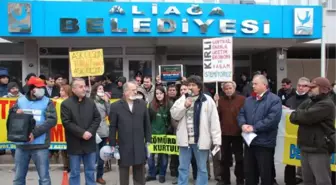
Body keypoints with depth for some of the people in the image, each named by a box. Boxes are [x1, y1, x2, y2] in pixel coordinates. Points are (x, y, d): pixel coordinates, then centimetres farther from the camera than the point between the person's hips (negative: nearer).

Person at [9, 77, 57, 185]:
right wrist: (16, 112, -10)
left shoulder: (47, 102, -1)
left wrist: (35, 133, -20)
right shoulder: (20, 100, 8)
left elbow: (52, 120, -11)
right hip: (21, 144, 3)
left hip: (40, 145, -3)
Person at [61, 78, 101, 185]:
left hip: (90, 143, 4)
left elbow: (97, 118, 5)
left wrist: (90, 131, -11)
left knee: (90, 171, 13)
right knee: (75, 172, 8)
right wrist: (82, 133, -19)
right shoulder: (66, 104, -7)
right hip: (75, 144, -3)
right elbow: (67, 123, -14)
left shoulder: (91, 102, 6)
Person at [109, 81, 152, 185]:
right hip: (123, 146, -2)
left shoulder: (142, 104, 5)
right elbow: (113, 127, -2)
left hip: (139, 146, 2)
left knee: (140, 174, 12)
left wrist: (148, 140, 5)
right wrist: (112, 145, -3)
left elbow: (147, 124, 8)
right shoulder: (115, 106, -2)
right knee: (123, 172, 11)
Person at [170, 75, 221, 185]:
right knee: (183, 167, 12)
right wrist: (184, 106, -14)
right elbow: (174, 115, 1)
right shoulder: (182, 99, 6)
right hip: (185, 139, 3)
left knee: (202, 168, 10)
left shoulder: (207, 100, -6)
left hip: (200, 140, -3)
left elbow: (214, 121, -8)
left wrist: (217, 140, -12)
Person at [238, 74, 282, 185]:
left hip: (264, 143, -6)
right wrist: (243, 124, -11)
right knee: (249, 172, 16)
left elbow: (273, 119, -19)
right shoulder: (249, 100, 15)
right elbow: (241, 114, 12)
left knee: (265, 173, 4)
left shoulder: (274, 100, -8)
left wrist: (254, 128, -19)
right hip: (249, 141, 7)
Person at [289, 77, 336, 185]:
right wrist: (302, 115, -13)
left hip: (319, 150, -8)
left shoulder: (326, 104, -12)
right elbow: (292, 118, 6)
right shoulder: (307, 102, 15)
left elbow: (306, 117, -24)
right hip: (305, 148, 8)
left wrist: (298, 113, -4)